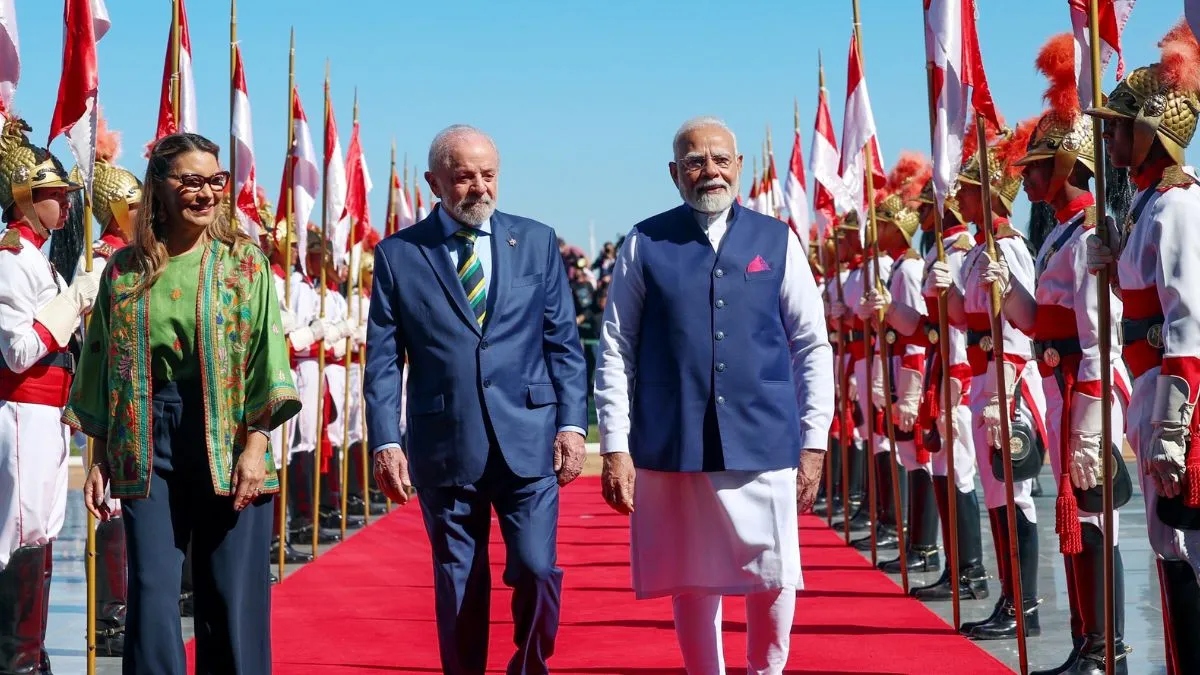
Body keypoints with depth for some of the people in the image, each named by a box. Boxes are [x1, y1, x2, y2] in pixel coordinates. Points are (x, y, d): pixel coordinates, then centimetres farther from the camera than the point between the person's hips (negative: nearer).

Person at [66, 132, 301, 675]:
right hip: (146, 443, 2)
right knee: (151, 593, 0)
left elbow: (265, 353, -3)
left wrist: (255, 445, -12)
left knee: (233, 595, 0)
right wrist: (101, 456, 7)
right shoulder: (125, 268, 7)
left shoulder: (244, 261, 2)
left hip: (227, 440, -1)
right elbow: (104, 364, 11)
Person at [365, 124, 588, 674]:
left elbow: (563, 343, 7)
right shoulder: (398, 254, 3)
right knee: (458, 585, 8)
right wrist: (385, 442, -6)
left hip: (527, 441, 0)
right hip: (444, 449, 0)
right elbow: (383, 361, 2)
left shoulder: (536, 241, 7)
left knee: (536, 568, -6)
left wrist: (571, 423, -2)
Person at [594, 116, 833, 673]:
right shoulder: (645, 244, 3)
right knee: (692, 583, 7)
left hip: (763, 440, 1)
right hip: (672, 445, 0)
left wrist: (814, 441, 1)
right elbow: (615, 350, 2)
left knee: (774, 580, 3)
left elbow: (813, 346, 7)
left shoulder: (776, 241, 6)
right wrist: (614, 447, -4)